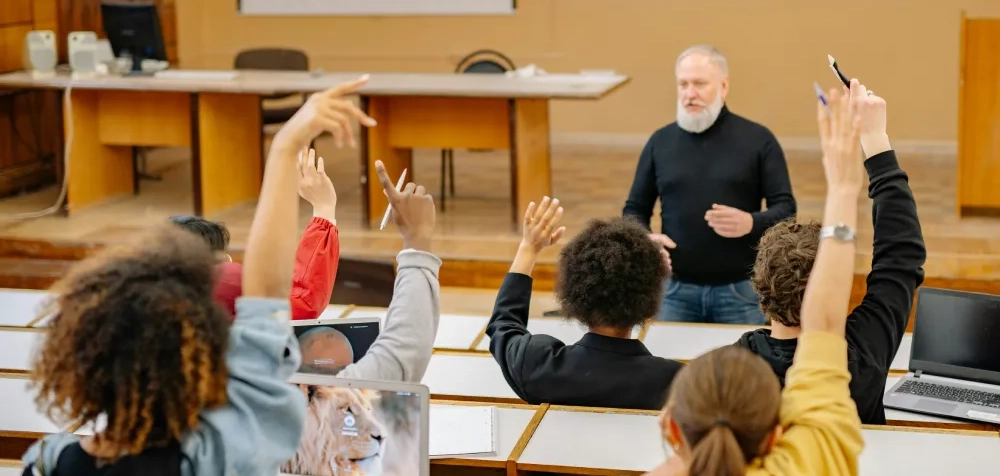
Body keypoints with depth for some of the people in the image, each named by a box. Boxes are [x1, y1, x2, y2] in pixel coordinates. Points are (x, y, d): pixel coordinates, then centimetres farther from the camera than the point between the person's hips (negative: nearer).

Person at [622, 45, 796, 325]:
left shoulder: (758, 139, 0)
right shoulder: (660, 141, 8)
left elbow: (785, 208, -1)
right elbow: (635, 209, 13)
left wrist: (751, 223, -22)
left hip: (741, 290, -2)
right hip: (676, 289, 2)